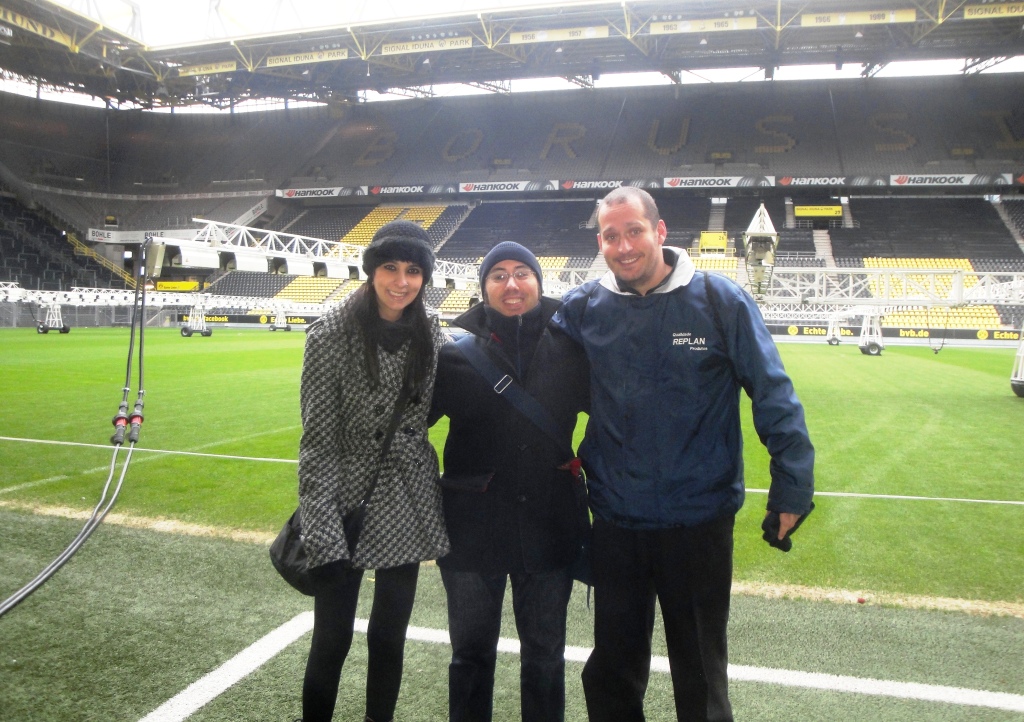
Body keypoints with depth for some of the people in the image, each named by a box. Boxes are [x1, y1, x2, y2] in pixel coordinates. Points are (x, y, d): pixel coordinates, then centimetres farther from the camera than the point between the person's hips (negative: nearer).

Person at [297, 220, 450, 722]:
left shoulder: (430, 334, 2)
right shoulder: (333, 333, -12)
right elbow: (318, 439, -12)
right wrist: (321, 528, -16)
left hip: (410, 508, 4)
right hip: (347, 501, -4)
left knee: (389, 637, 16)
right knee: (332, 640, 6)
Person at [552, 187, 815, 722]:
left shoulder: (718, 299, -9)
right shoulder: (583, 308, -2)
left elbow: (773, 396, -7)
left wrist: (792, 487, -10)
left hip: (699, 521, -2)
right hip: (615, 521, 3)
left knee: (700, 676, 17)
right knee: (612, 671, 21)